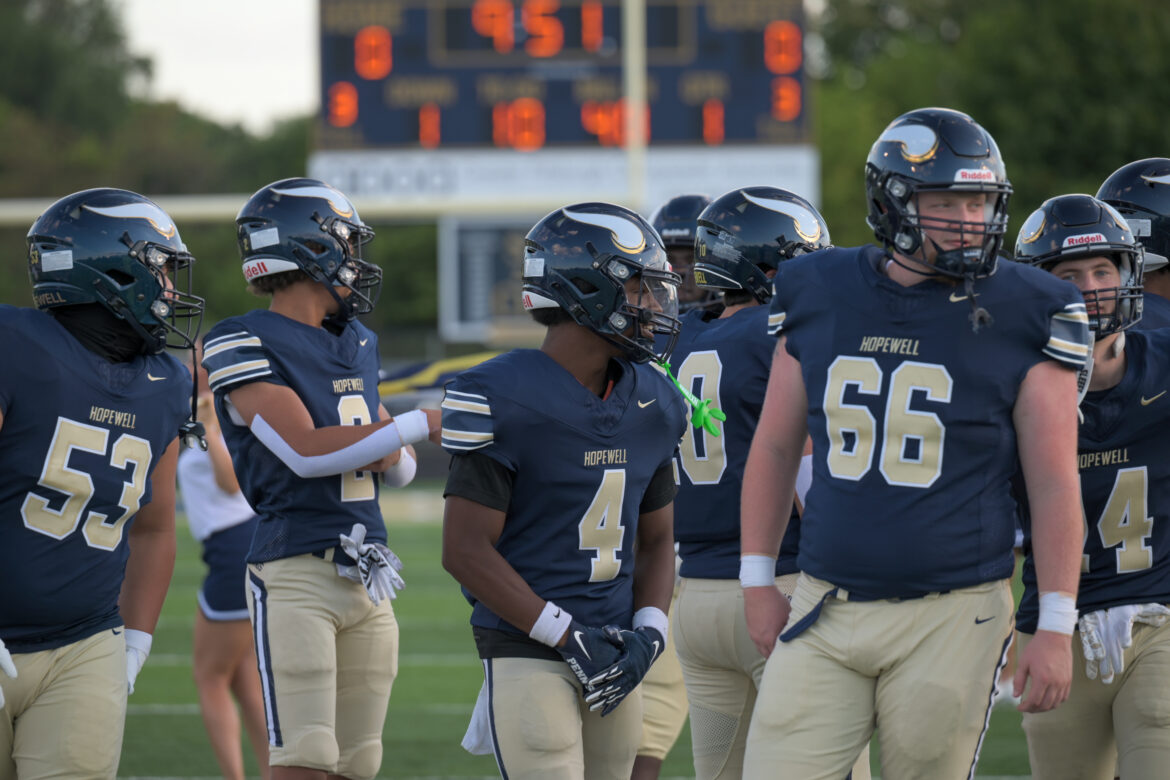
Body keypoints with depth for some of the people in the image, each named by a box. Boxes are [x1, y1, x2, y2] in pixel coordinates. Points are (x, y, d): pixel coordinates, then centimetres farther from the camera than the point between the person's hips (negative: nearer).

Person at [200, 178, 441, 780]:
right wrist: (419, 425, -15)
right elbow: (305, 451, -19)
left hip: (367, 577, 8)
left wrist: (385, 452, -2)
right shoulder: (244, 346, -8)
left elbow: (402, 470, 22)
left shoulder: (357, 346, 18)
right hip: (294, 575, -8)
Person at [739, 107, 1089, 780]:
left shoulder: (1023, 315, -4)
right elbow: (776, 448, 15)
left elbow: (1055, 484, -2)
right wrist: (758, 580, 14)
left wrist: (1056, 628, -5)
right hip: (826, 612, 3)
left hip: (953, 618, -3)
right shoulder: (819, 296, 5)